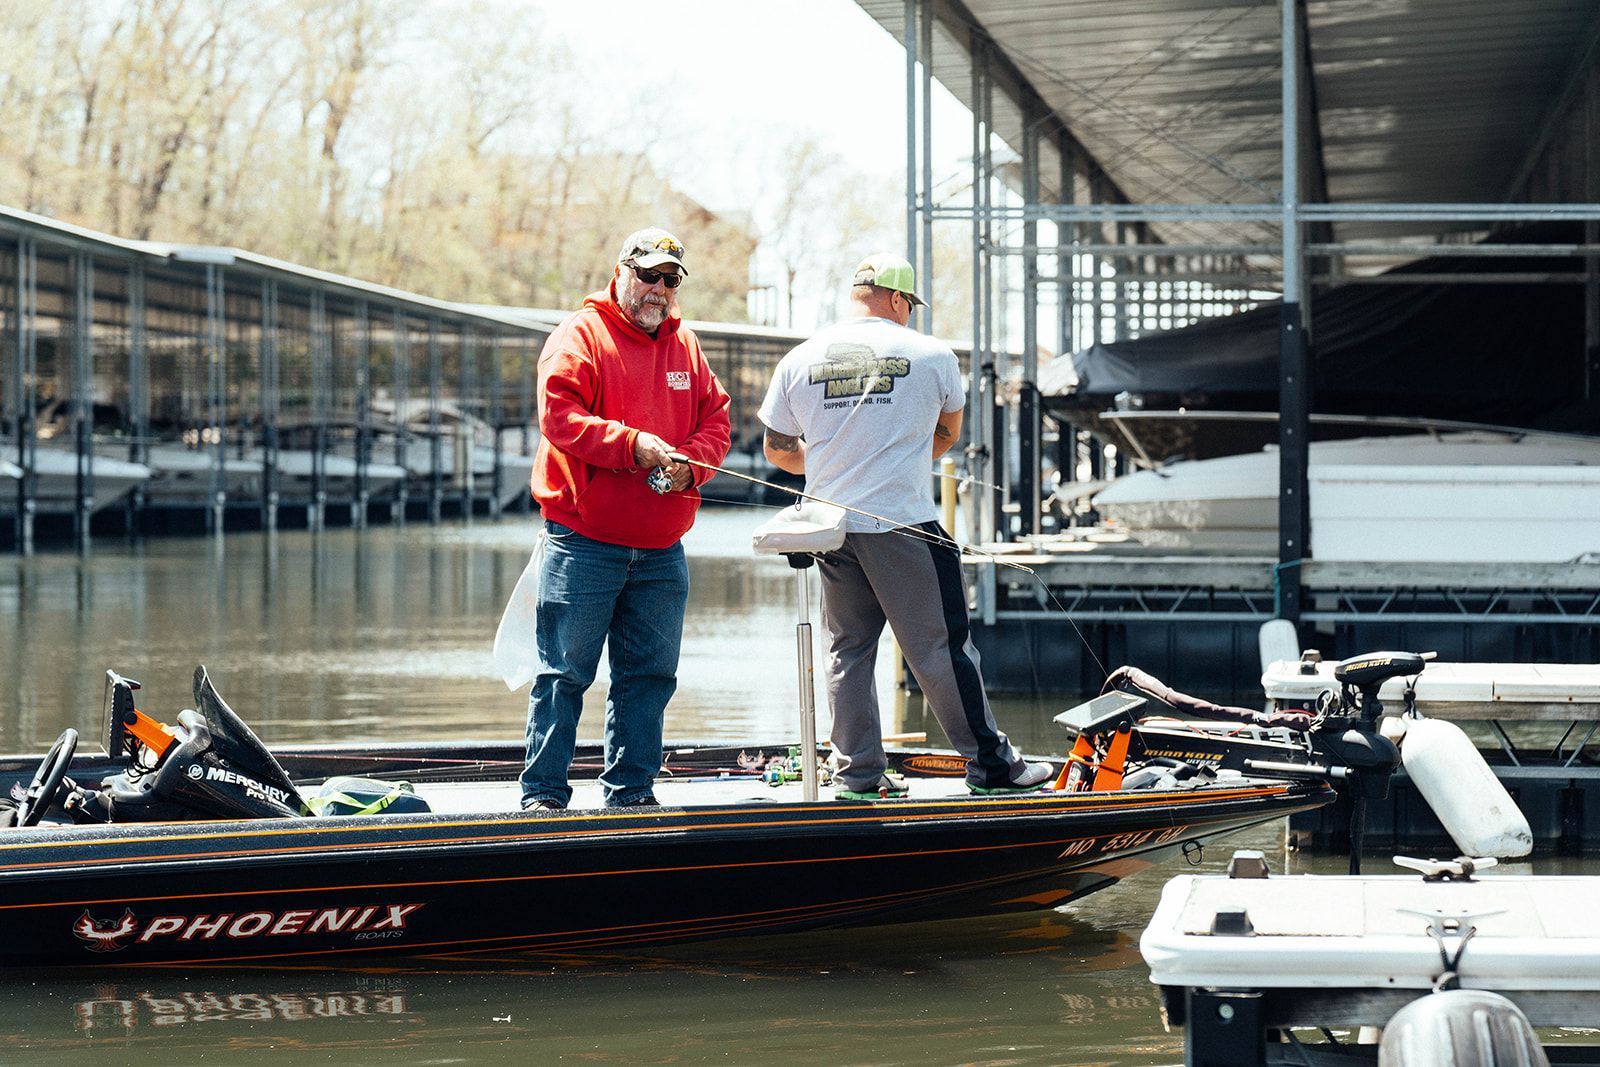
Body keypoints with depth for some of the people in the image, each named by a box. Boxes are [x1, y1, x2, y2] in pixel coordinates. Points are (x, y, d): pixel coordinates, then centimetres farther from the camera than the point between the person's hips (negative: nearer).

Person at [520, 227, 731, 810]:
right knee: (564, 672, -3)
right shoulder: (581, 335, -4)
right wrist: (632, 445, -23)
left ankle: (630, 788, 18)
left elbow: (715, 421, 14)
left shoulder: (686, 346, 15)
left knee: (650, 673, 9)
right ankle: (543, 793, 2)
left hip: (660, 552, 6)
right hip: (584, 541, -6)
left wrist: (689, 462, -7)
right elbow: (558, 416, -15)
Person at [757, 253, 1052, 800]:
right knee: (941, 648, 1)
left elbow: (778, 449, 14)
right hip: (905, 525, -4)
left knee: (847, 650, 12)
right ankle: (991, 763, 5)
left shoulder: (798, 361, 5)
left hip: (831, 529, 4)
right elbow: (947, 435, 15)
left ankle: (857, 772, 13)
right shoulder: (931, 355, -1)